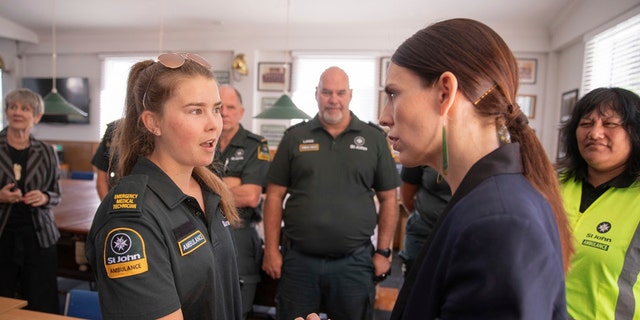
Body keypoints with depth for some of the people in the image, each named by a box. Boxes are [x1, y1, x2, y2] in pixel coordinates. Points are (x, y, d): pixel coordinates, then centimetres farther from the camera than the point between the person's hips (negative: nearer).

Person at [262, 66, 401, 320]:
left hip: (355, 261, 0)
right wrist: (271, 250, -1)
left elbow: (388, 199, 5)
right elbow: (275, 196, 3)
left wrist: (383, 252, 1)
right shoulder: (294, 137, 2)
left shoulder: (374, 138, 2)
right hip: (298, 259, 1)